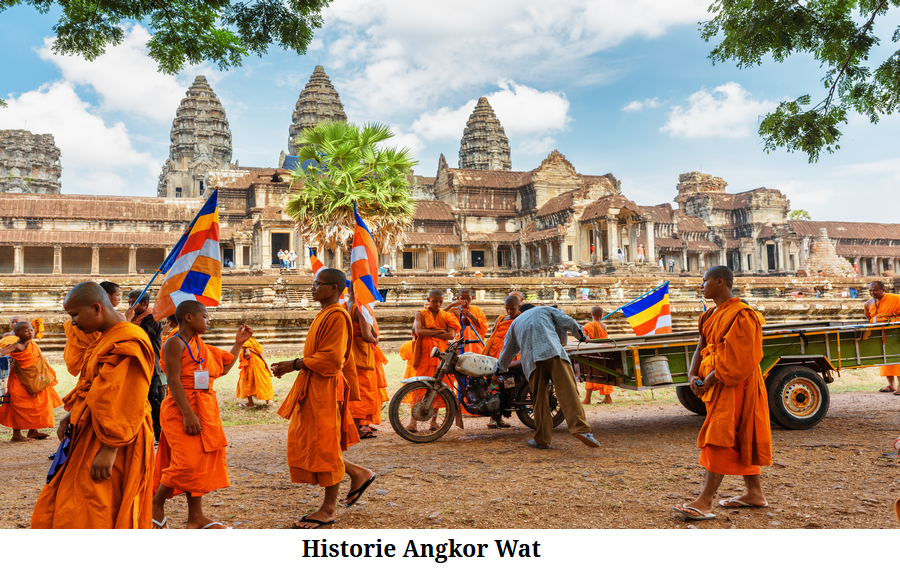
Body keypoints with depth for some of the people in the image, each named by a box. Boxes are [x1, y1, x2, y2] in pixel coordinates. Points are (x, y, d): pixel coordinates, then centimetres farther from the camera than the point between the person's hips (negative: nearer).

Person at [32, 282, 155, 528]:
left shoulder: (129, 345, -21)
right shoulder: (105, 339, 12)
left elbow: (127, 406, -24)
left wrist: (109, 450, -24)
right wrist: (72, 415, 6)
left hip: (110, 443, -10)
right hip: (88, 435, 10)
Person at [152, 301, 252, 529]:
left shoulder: (200, 345, 15)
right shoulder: (175, 343, -11)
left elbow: (222, 368, 22)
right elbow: (173, 381, -18)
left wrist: (238, 344, 20)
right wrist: (187, 414, -24)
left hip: (204, 409, 9)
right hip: (182, 410, -9)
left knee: (203, 461, 8)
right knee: (188, 462, -11)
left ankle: (196, 516, 15)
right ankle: (156, 505, 12)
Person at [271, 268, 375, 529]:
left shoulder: (337, 316, -15)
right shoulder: (324, 315, 16)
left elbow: (330, 358, -21)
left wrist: (294, 365, -16)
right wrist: (292, 365, 8)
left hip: (324, 390, -10)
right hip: (312, 388, 10)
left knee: (324, 446, -1)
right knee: (307, 443, 14)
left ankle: (329, 509, 12)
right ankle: (359, 473, 25)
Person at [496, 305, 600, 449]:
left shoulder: (515, 323, 35)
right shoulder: (546, 310, 30)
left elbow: (507, 352, 40)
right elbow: (568, 322, 16)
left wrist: (498, 372, 53)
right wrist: (581, 336, 34)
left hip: (531, 360, 2)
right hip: (554, 352, -2)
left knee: (540, 399, 7)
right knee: (568, 391, -11)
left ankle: (542, 440, 9)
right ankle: (580, 428, -26)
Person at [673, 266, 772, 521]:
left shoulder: (741, 316, -16)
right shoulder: (711, 315, 14)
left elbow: (737, 358, -21)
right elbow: (702, 347, 11)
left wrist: (710, 380, -18)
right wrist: (694, 375, -5)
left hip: (734, 386, -9)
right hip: (717, 385, 9)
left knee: (720, 438, -12)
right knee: (738, 440, 15)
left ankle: (705, 501, -13)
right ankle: (755, 493, 26)